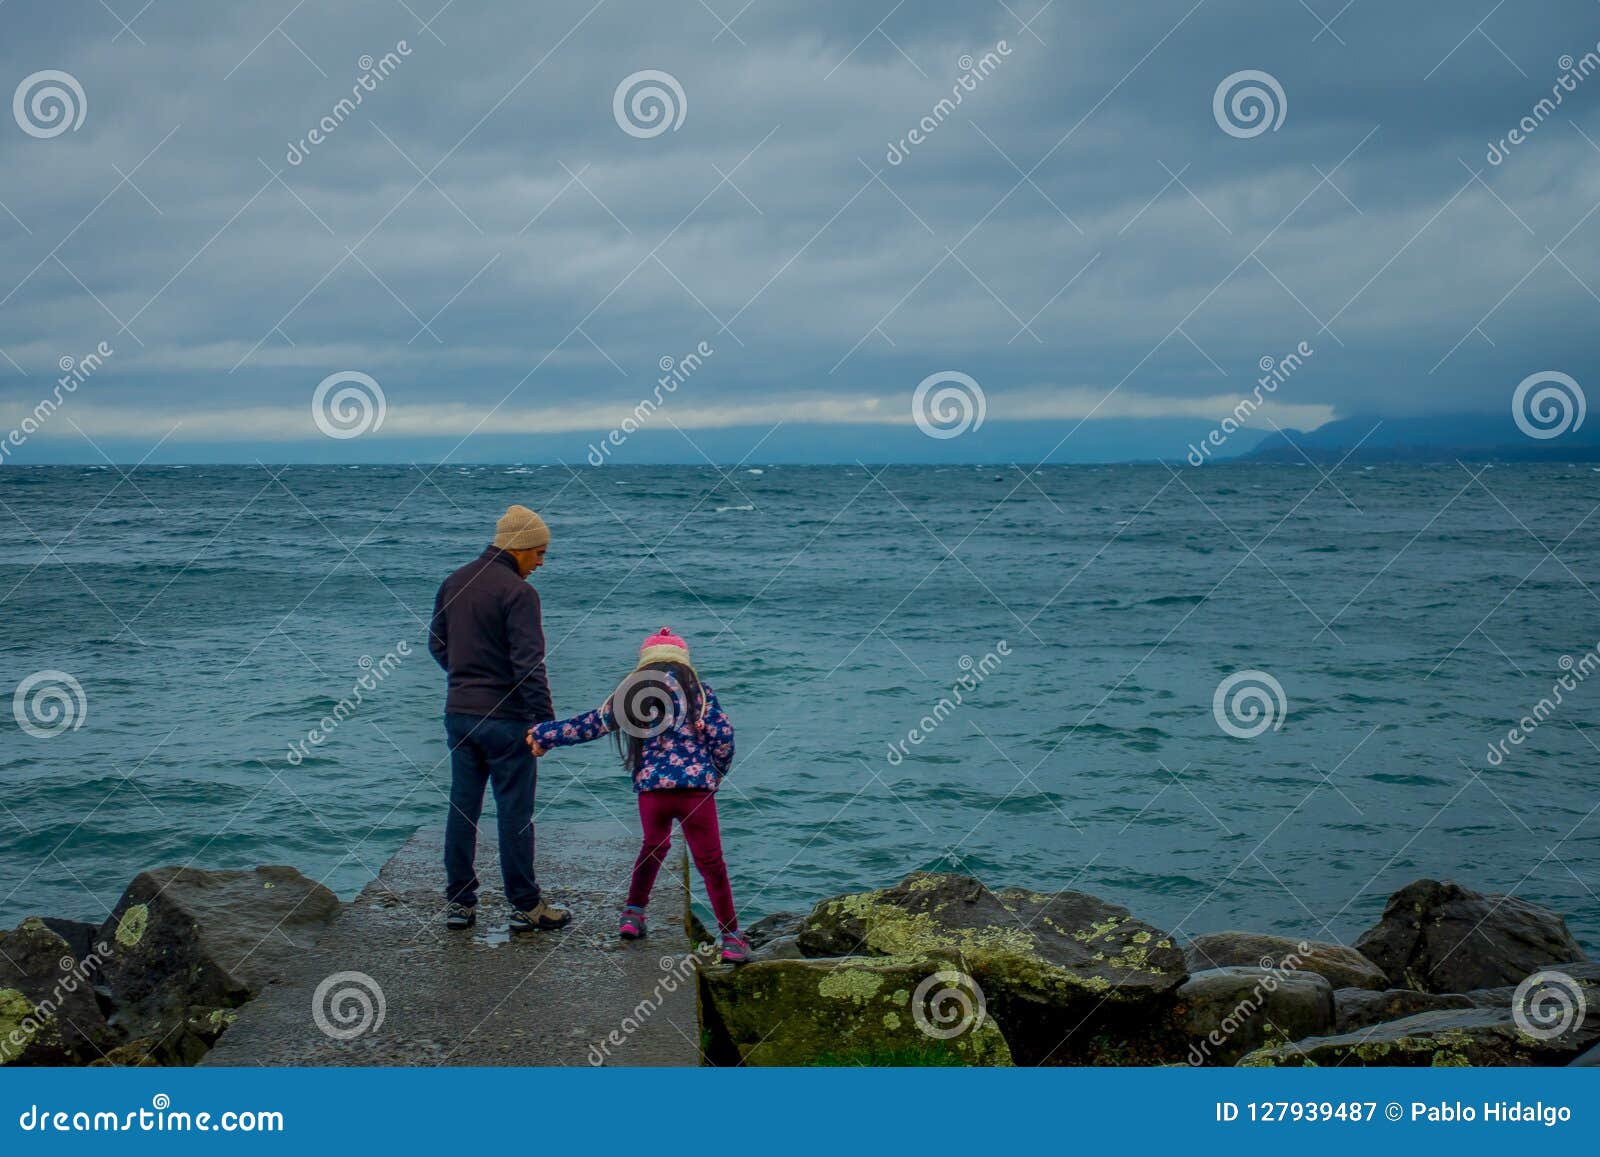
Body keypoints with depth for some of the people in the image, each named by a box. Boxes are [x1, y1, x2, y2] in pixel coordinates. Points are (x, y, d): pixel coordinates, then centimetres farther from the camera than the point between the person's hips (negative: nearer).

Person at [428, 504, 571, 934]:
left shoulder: (452, 584, 8)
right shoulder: (518, 592, -15)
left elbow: (437, 644, 17)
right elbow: (529, 663, -19)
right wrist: (546, 719, -16)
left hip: (458, 714, 7)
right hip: (505, 718, -7)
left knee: (462, 809, 12)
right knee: (515, 812, 1)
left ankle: (459, 903, 16)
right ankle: (526, 907, 7)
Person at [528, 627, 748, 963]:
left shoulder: (630, 692, 10)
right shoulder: (698, 690, 7)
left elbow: (588, 725, 15)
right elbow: (723, 736, 0)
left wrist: (542, 735, 27)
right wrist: (716, 773, 17)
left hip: (651, 789, 2)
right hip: (697, 788, -2)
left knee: (653, 847, 29)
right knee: (711, 863, 5)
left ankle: (632, 913, 33)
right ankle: (731, 937, 4)